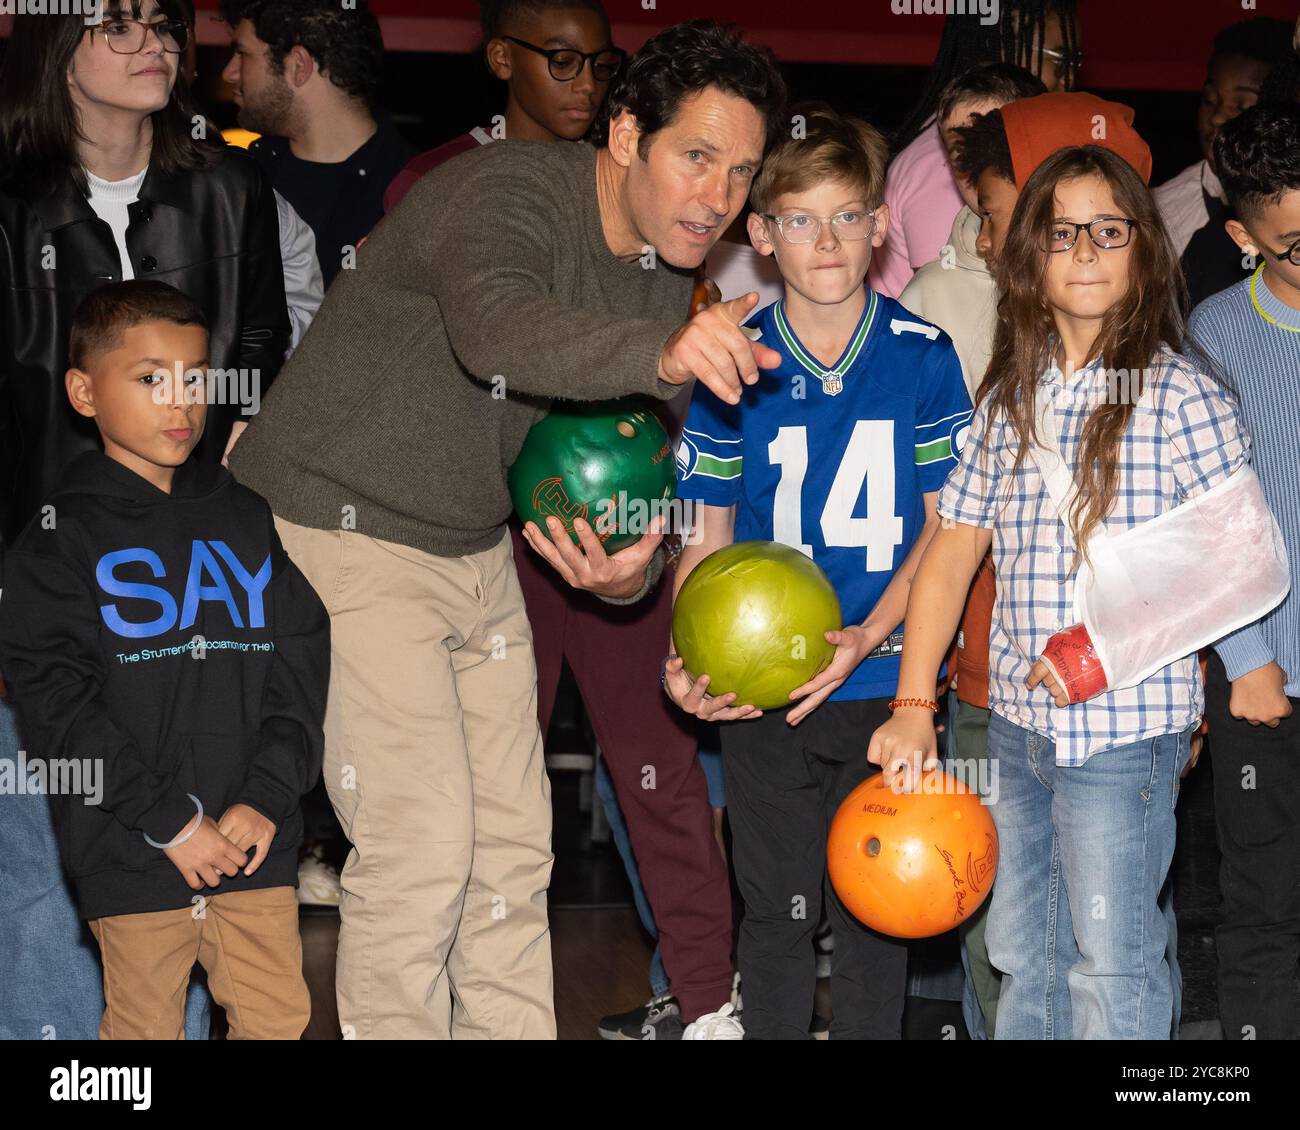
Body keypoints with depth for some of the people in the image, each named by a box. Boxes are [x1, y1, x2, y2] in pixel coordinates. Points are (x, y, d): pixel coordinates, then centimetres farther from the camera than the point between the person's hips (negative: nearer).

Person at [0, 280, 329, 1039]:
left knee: (280, 1018, 5)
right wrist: (170, 822, -14)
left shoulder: (249, 521, 10)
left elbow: (302, 665, 6)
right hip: (131, 857, -3)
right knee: (146, 1028, 7)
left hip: (256, 841, 3)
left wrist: (268, 796, -8)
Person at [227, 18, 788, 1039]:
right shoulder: (507, 192, -23)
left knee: (513, 841, 9)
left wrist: (629, 567, -16)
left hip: (478, 551, 8)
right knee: (423, 844, -12)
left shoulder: (664, 276, 3)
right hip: (339, 531, -8)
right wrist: (663, 352, -64)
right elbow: (496, 328, -46)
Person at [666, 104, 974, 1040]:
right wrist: (687, 662, -13)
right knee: (777, 912, 7)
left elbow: (948, 526, -1)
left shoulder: (924, 357, -3)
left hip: (887, 681, 0)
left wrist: (867, 635, -14)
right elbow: (707, 538, 3)